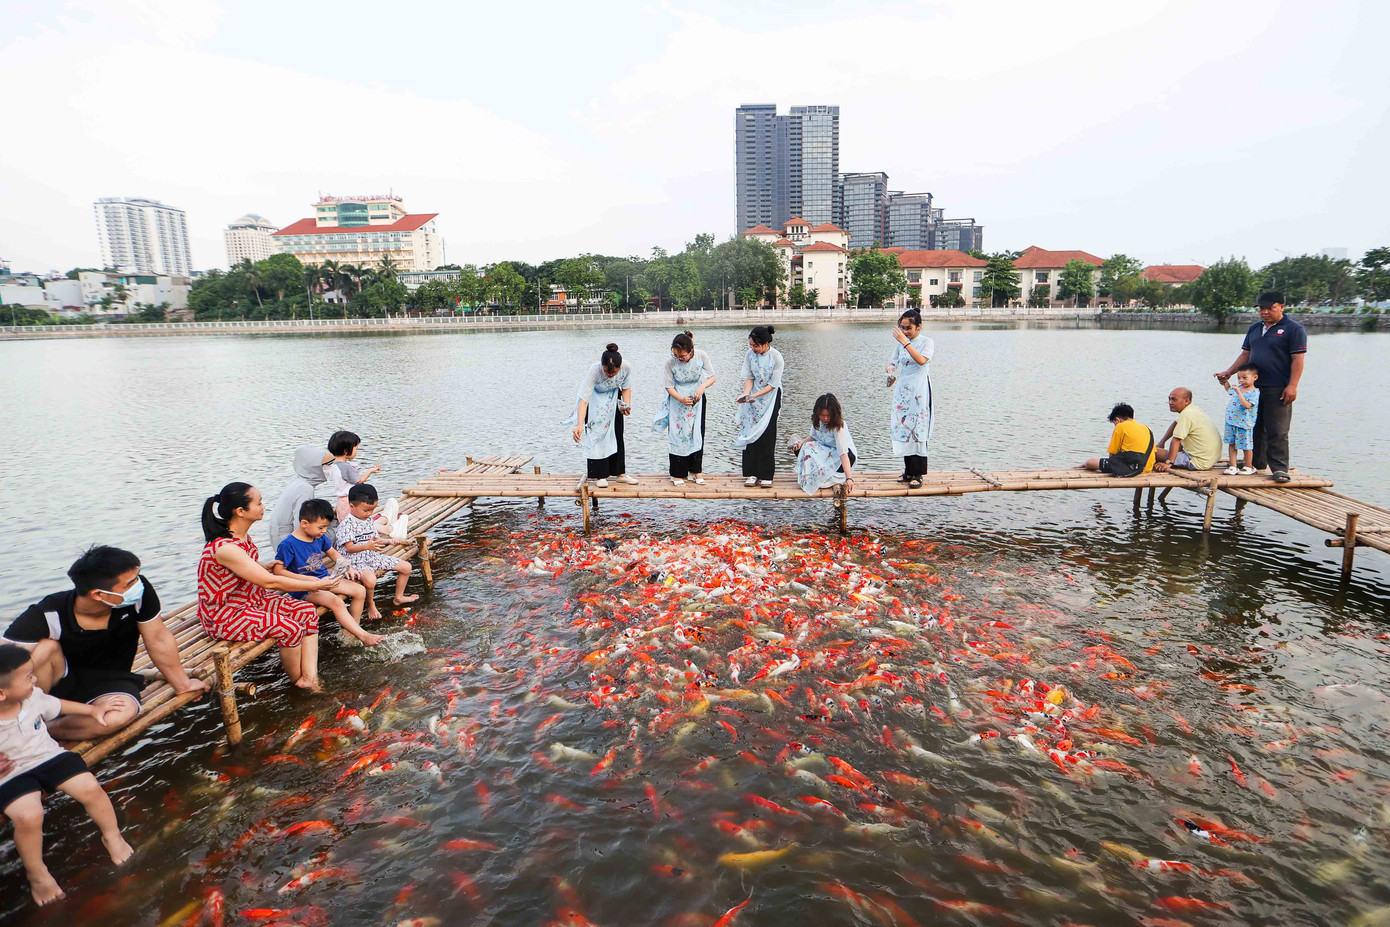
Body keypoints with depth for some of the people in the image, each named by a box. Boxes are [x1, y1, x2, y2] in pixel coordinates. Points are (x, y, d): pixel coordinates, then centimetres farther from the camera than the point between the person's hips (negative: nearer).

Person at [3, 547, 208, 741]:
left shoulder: (140, 591, -24)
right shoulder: (46, 616, -26)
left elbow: (159, 641, -11)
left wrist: (182, 684, 1)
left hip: (108, 681, 1)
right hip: (58, 681, 0)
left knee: (123, 713, -33)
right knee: (45, 647, -31)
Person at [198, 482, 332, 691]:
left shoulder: (243, 536, 1)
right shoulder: (224, 547, -29)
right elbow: (270, 582, -27)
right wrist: (316, 585, -20)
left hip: (252, 599, 10)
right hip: (224, 617, -9)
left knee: (308, 612, -4)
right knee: (291, 628, -22)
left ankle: (310, 678, -8)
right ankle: (297, 682, 4)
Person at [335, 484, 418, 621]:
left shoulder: (370, 520, 10)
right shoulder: (346, 524, -16)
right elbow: (349, 548, -24)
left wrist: (387, 541, -5)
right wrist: (367, 546, -41)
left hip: (373, 557, 8)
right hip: (355, 561, -8)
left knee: (406, 567, 5)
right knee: (370, 579, -40)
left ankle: (398, 597, 25)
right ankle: (370, 604, -8)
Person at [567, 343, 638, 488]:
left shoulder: (626, 368, -31)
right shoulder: (594, 371, -40)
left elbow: (626, 388, -9)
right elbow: (584, 401, -43)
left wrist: (627, 405, -26)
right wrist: (579, 425, -53)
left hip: (613, 397, 3)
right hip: (595, 398, -3)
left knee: (617, 434, 4)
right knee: (596, 434, -8)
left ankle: (620, 473, 15)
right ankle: (599, 476, 2)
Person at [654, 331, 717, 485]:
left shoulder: (702, 356, -21)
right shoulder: (670, 362, -23)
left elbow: (712, 377, -9)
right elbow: (669, 386, -14)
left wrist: (702, 387, -30)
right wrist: (681, 399, -31)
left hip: (696, 398, 1)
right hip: (677, 400, -1)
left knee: (697, 433, 4)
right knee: (677, 433, -3)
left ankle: (696, 470, 17)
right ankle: (678, 473, 7)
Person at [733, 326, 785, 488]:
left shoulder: (776, 357, -16)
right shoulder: (749, 354, -5)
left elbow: (773, 384, -15)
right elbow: (749, 377, 0)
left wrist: (755, 395, -23)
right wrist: (746, 393, -18)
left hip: (770, 397, -4)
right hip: (753, 397, 4)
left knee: (767, 435, -4)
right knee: (750, 432, -1)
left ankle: (766, 475, 3)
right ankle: (752, 474, 5)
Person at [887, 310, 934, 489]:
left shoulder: (927, 342, -4)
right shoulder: (901, 343, 12)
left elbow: (922, 360, -23)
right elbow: (893, 364, 19)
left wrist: (905, 341, -25)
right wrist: (889, 368, -5)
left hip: (919, 392, -5)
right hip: (902, 391, 6)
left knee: (918, 431, -8)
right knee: (903, 431, 4)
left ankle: (918, 474, -6)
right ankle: (908, 471, 12)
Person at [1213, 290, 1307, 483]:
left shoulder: (1293, 329, -2)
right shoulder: (1254, 329, 17)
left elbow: (1298, 360, -9)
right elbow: (1245, 354, 22)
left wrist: (1292, 386, -17)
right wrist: (1228, 372, 9)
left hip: (1277, 389, -7)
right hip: (1253, 387, 7)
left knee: (1277, 431, -9)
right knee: (1254, 428, 11)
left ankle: (1279, 468, -6)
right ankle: (1255, 463, 20)